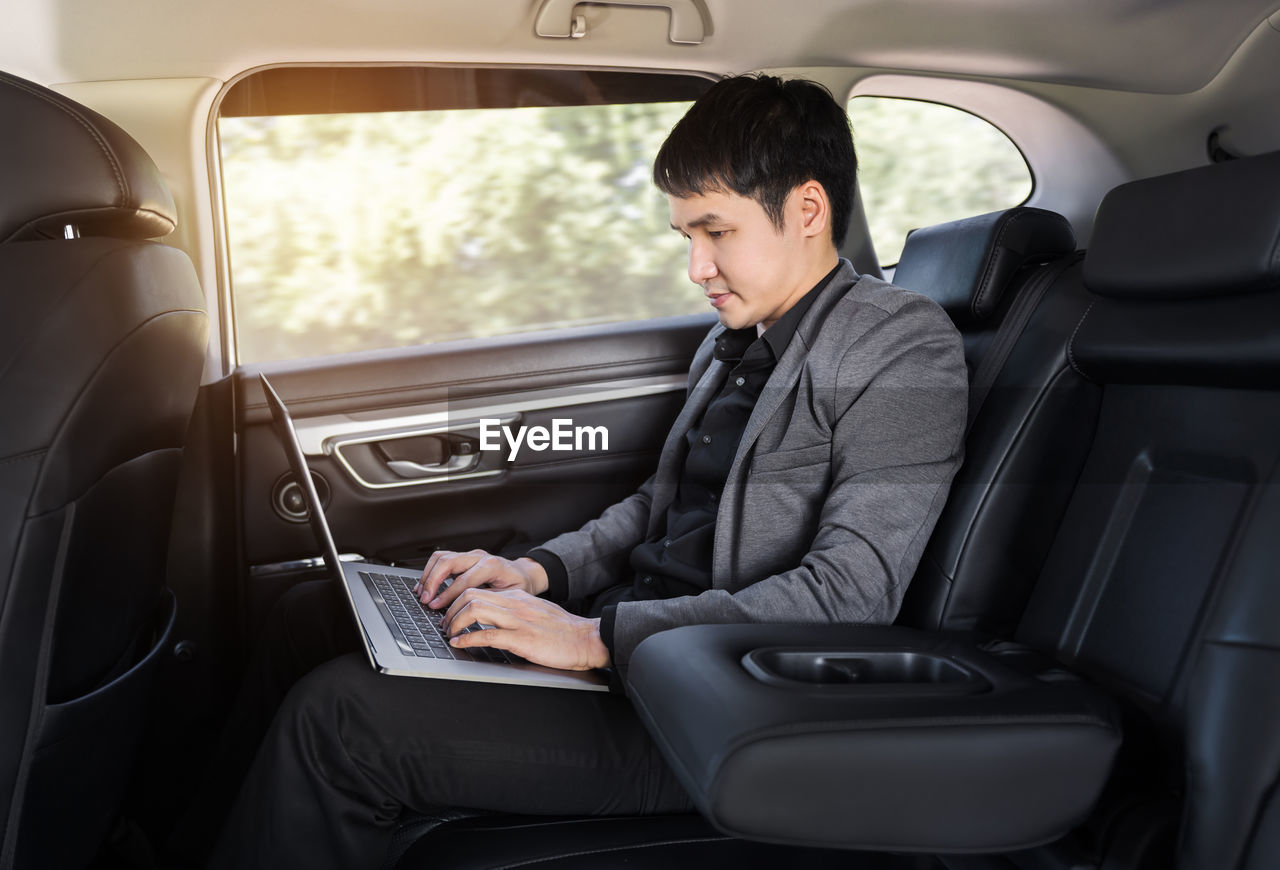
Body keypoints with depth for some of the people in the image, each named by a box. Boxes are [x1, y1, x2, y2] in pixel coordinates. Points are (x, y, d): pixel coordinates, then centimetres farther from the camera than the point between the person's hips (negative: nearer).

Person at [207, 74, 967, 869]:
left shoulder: (904, 350, -13)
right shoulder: (734, 342, 14)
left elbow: (849, 598, -23)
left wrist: (597, 637, -24)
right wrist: (541, 572, 3)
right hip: (634, 631, 9)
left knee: (338, 715, -18)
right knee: (317, 615, 9)